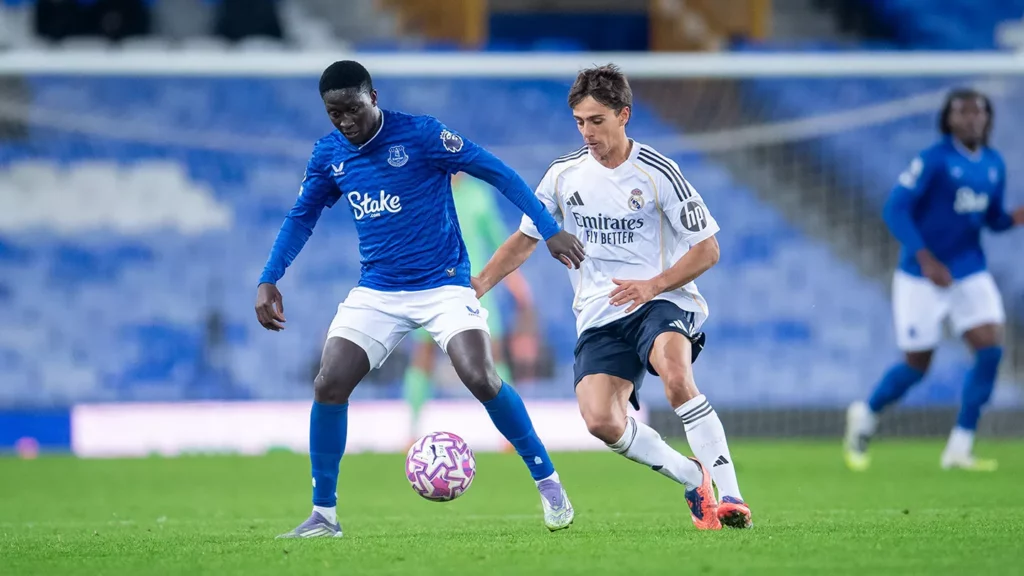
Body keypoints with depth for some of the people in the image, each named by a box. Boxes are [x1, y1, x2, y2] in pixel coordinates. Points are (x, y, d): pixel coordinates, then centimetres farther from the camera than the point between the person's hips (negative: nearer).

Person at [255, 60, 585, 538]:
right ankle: (323, 514, 3)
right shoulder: (328, 155, 2)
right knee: (328, 386, -11)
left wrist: (549, 230, -13)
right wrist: (269, 280, 4)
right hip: (377, 292, 4)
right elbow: (301, 217, 16)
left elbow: (496, 172, -9)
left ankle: (547, 482, -3)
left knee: (481, 379, -22)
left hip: (443, 284, -4)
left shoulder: (420, 135, -13)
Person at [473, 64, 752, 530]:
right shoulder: (563, 174, 7)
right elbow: (526, 238, 20)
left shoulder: (657, 173, -5)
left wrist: (653, 285, -17)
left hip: (660, 301, -4)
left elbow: (707, 249, -3)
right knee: (601, 421, -20)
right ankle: (693, 480, 2)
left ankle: (729, 496, -31)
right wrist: (477, 285, 9)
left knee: (675, 375, -37)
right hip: (599, 315, 4)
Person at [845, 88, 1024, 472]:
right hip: (922, 277, -5)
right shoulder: (933, 160, -14)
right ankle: (865, 415, 30)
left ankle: (959, 449, -3)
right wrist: (926, 259, -25)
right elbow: (896, 209, -16)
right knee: (917, 365, -1)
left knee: (991, 349, -12)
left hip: (970, 274, 5)